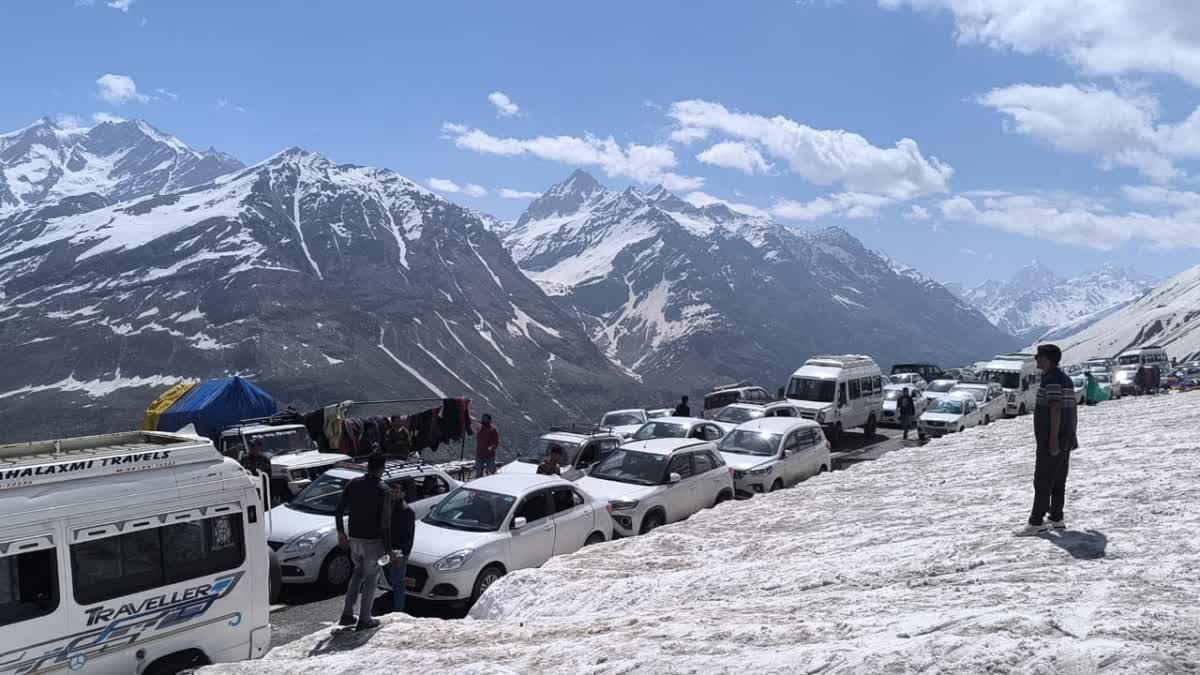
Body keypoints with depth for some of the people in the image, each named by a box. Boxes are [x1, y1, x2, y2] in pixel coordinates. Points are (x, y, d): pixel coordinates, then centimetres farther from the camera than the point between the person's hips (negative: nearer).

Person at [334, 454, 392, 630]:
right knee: (371, 577, 11)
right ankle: (364, 619, 15)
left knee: (358, 571, 24)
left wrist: (341, 532, 16)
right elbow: (385, 523, -15)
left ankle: (347, 614, 20)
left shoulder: (354, 484, -1)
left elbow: (339, 511, 2)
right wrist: (388, 548, -7)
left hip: (354, 539, 5)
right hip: (373, 541, -5)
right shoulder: (383, 491, -15)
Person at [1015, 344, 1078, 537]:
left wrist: (1053, 439, -24)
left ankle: (1036, 523, -5)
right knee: (1058, 481, 12)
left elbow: (1055, 409, -22)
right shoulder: (1065, 379, 14)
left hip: (1051, 440, -10)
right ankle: (1057, 519, 16)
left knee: (1042, 481, -7)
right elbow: (1072, 408, 17)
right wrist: (1072, 435, 22)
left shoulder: (1052, 380, -17)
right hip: (1065, 439, 10)